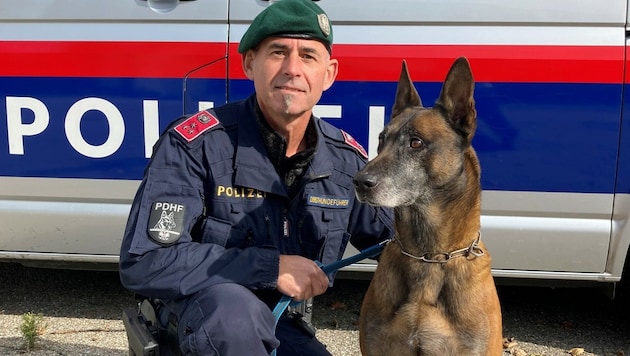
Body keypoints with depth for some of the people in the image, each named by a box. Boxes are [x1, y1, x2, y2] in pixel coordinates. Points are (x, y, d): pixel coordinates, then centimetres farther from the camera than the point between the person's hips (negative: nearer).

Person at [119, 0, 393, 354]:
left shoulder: (347, 158, -5)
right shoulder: (196, 143, -21)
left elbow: (392, 239, 9)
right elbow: (144, 263, -26)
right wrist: (271, 268, -28)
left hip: (281, 325, 6)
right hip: (197, 315, -5)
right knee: (234, 308, -38)